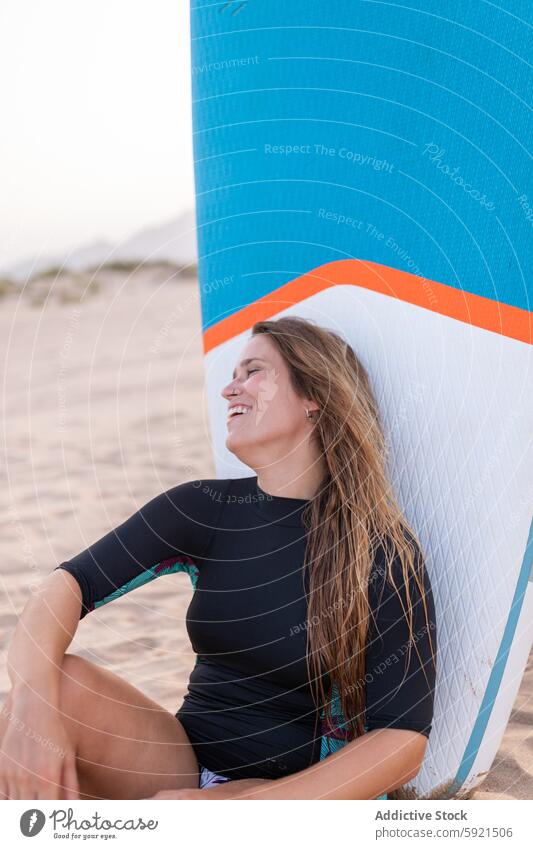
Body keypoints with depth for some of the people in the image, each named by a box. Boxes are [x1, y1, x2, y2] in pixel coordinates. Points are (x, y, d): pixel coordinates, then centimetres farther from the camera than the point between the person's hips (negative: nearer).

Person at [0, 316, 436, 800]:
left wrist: (231, 806, -27)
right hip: (185, 766, 4)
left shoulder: (385, 552, -11)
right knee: (58, 684, -24)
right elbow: (71, 583, -11)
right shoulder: (205, 509, 0)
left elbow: (404, 741, -17)